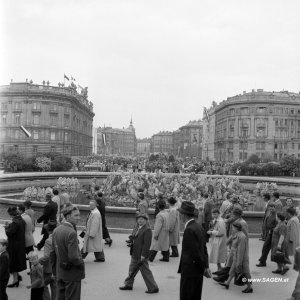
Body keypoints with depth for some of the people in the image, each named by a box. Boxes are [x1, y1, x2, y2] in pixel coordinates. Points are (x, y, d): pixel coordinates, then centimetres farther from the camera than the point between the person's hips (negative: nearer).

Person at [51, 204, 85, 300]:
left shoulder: (56, 230, 1)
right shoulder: (71, 233, -24)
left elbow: (52, 252, 8)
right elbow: (73, 257, -28)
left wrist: (55, 269, 18)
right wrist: (81, 264, -8)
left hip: (59, 273, 8)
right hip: (72, 274, -7)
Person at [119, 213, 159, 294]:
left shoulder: (147, 230, -17)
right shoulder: (138, 229, 12)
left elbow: (147, 244, -21)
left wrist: (143, 255, -22)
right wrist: (131, 242, 5)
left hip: (141, 255, -9)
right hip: (135, 255, 9)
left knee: (145, 271, -2)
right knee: (132, 269, 19)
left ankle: (153, 288, 9)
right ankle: (128, 285, 34)